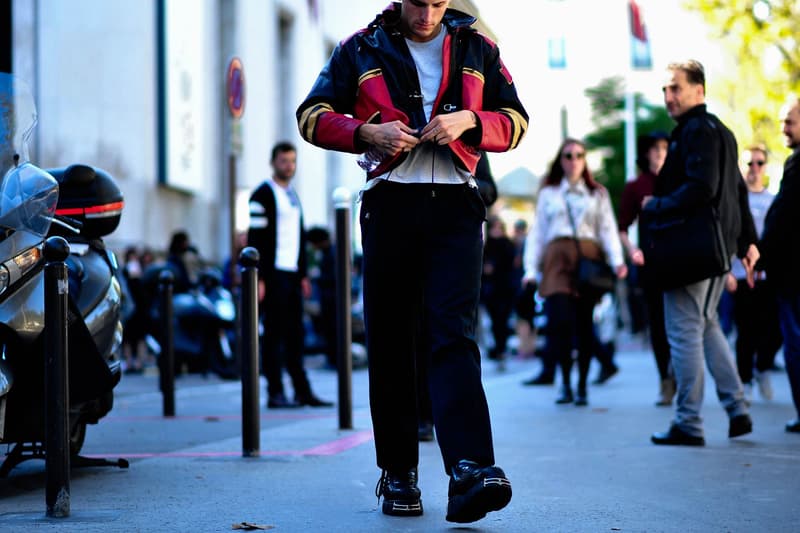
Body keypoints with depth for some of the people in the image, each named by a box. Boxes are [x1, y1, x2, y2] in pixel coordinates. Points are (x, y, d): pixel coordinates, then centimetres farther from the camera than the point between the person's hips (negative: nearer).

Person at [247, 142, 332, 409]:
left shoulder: (293, 196, 20)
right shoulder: (263, 195, -5)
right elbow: (256, 239, -11)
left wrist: (303, 274, 17)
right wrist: (259, 278, -18)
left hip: (292, 274, 8)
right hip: (273, 274, -8)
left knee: (295, 334, 7)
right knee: (274, 334, -6)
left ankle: (303, 391, 9)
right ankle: (275, 393, -4)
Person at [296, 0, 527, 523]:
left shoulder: (477, 49, 12)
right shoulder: (361, 49, 10)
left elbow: (515, 121, 14)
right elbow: (313, 116, 9)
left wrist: (469, 120, -7)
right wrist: (368, 132, -9)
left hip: (455, 208, -1)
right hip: (390, 204, 1)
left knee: (453, 333, -14)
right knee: (390, 342, 2)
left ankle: (469, 469, -26)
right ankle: (398, 474, 9)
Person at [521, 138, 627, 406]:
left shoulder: (598, 194, 18)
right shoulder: (548, 194, 18)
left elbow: (608, 230, 8)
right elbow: (537, 232, 14)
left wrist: (617, 260, -9)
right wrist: (531, 268, 2)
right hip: (557, 259, -1)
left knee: (584, 324, -2)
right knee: (561, 320, -15)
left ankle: (582, 387, 5)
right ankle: (565, 384, -3)